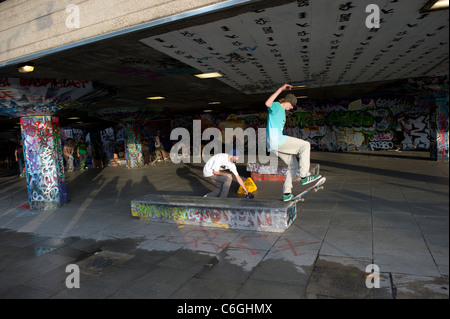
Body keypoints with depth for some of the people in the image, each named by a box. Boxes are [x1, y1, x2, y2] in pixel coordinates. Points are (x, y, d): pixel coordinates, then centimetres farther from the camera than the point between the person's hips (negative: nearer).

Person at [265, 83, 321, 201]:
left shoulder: (282, 111, 27)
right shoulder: (276, 106, -3)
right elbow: (268, 103, -28)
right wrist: (280, 89, -27)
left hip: (276, 142, 11)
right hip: (275, 140, -11)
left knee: (293, 165, 14)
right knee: (305, 145, -12)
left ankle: (286, 194, 16)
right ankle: (304, 176, -11)